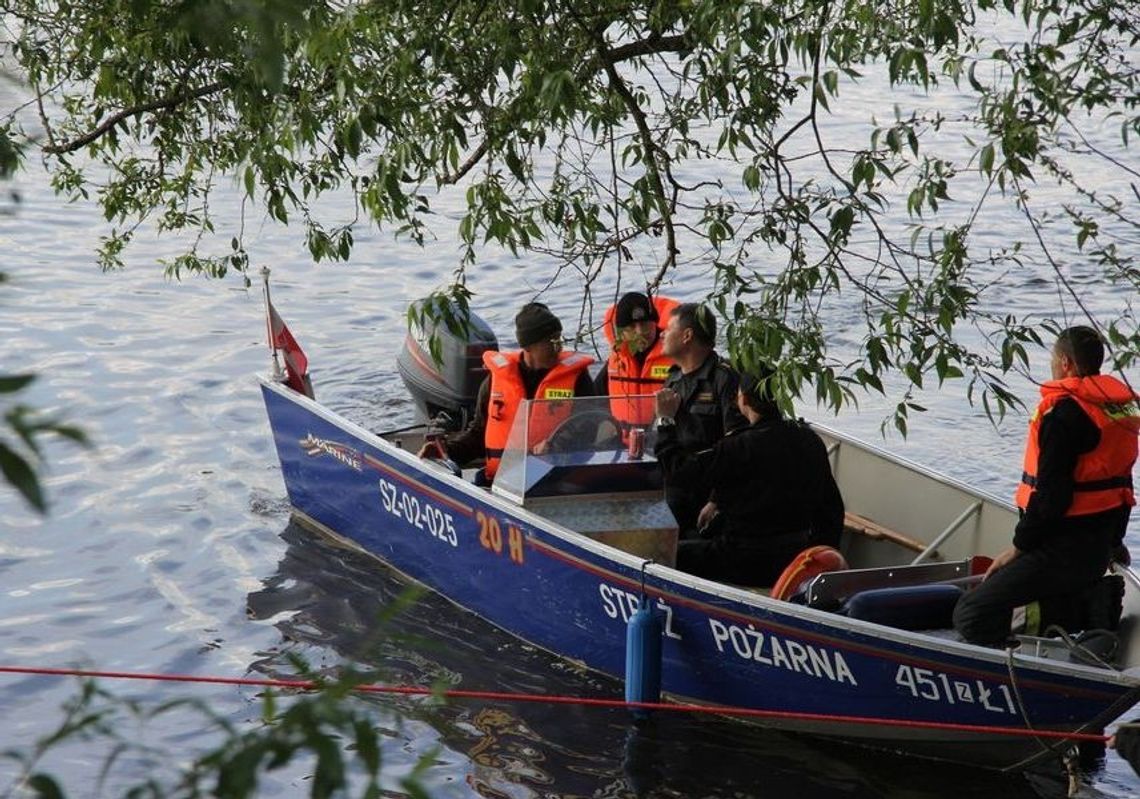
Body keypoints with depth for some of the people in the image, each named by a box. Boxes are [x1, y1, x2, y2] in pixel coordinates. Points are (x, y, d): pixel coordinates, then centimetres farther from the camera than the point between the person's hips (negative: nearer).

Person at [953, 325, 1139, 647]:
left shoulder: (1065, 411, -17)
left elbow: (1051, 494, -20)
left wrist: (1018, 548, -9)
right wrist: (1112, 542, 25)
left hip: (1065, 549, -10)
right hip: (1101, 548, 10)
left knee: (971, 614, -14)